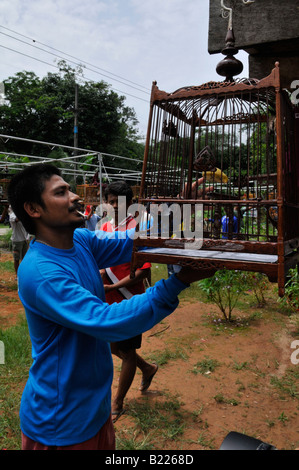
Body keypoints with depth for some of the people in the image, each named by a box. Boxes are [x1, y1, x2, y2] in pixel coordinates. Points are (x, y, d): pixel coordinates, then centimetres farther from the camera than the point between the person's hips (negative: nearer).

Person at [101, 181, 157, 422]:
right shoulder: (105, 227, 5)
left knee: (126, 351, 8)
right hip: (110, 301, 7)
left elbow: (143, 270, -19)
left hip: (129, 301, -7)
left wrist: (113, 286, -22)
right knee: (113, 346, 20)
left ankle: (117, 404, 26)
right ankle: (148, 368, 45)